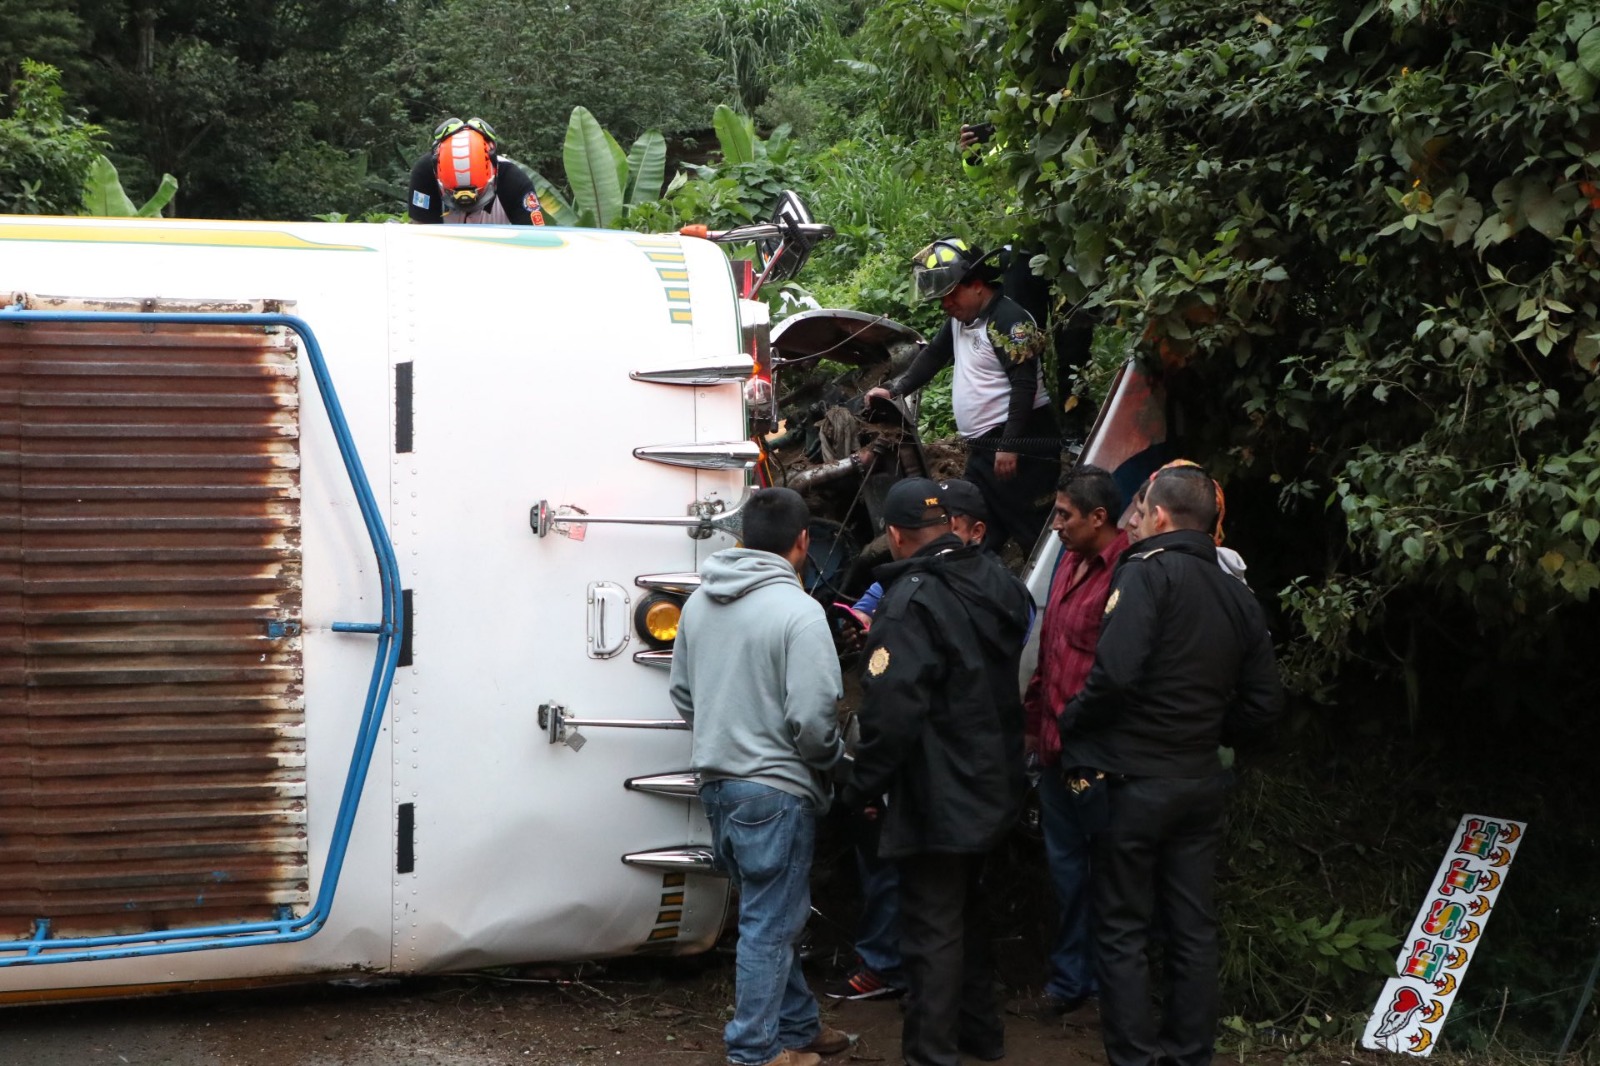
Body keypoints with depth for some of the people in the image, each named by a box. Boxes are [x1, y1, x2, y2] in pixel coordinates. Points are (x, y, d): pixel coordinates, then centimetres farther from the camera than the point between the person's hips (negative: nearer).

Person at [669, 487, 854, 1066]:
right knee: (769, 923, 3)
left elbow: (682, 692, 16)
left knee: (772, 914, 20)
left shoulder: (700, 602, 6)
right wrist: (831, 759, -1)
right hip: (775, 788, -8)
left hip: (717, 783, 8)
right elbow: (813, 718, -21)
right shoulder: (797, 610, -17)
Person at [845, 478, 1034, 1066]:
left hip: (937, 796, -9)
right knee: (966, 911, 25)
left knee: (932, 930, -1)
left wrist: (864, 787, -14)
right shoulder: (998, 581, 4)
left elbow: (891, 711, -27)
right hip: (993, 786, 9)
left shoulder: (911, 603, -23)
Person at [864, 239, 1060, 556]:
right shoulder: (961, 319, 15)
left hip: (1018, 447, -10)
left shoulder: (1009, 320, -14)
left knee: (1034, 532, -10)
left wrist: (1009, 445, -22)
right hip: (983, 447, 10)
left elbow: (1025, 384, -20)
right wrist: (893, 389, 18)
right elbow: (933, 356, 28)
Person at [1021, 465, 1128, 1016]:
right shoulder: (1070, 563, 12)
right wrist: (1034, 719, 19)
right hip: (1056, 744, 9)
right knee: (1065, 860, 16)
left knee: (1104, 862, 5)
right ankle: (1071, 975, 28)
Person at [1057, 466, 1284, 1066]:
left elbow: (1115, 673, -24)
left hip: (1133, 783, -6)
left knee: (1122, 931, 3)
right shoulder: (1238, 596, 8)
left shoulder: (1147, 572, -12)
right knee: (1192, 926, 12)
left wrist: (1070, 725, -8)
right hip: (1201, 783, 6)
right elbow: (1264, 702, 9)